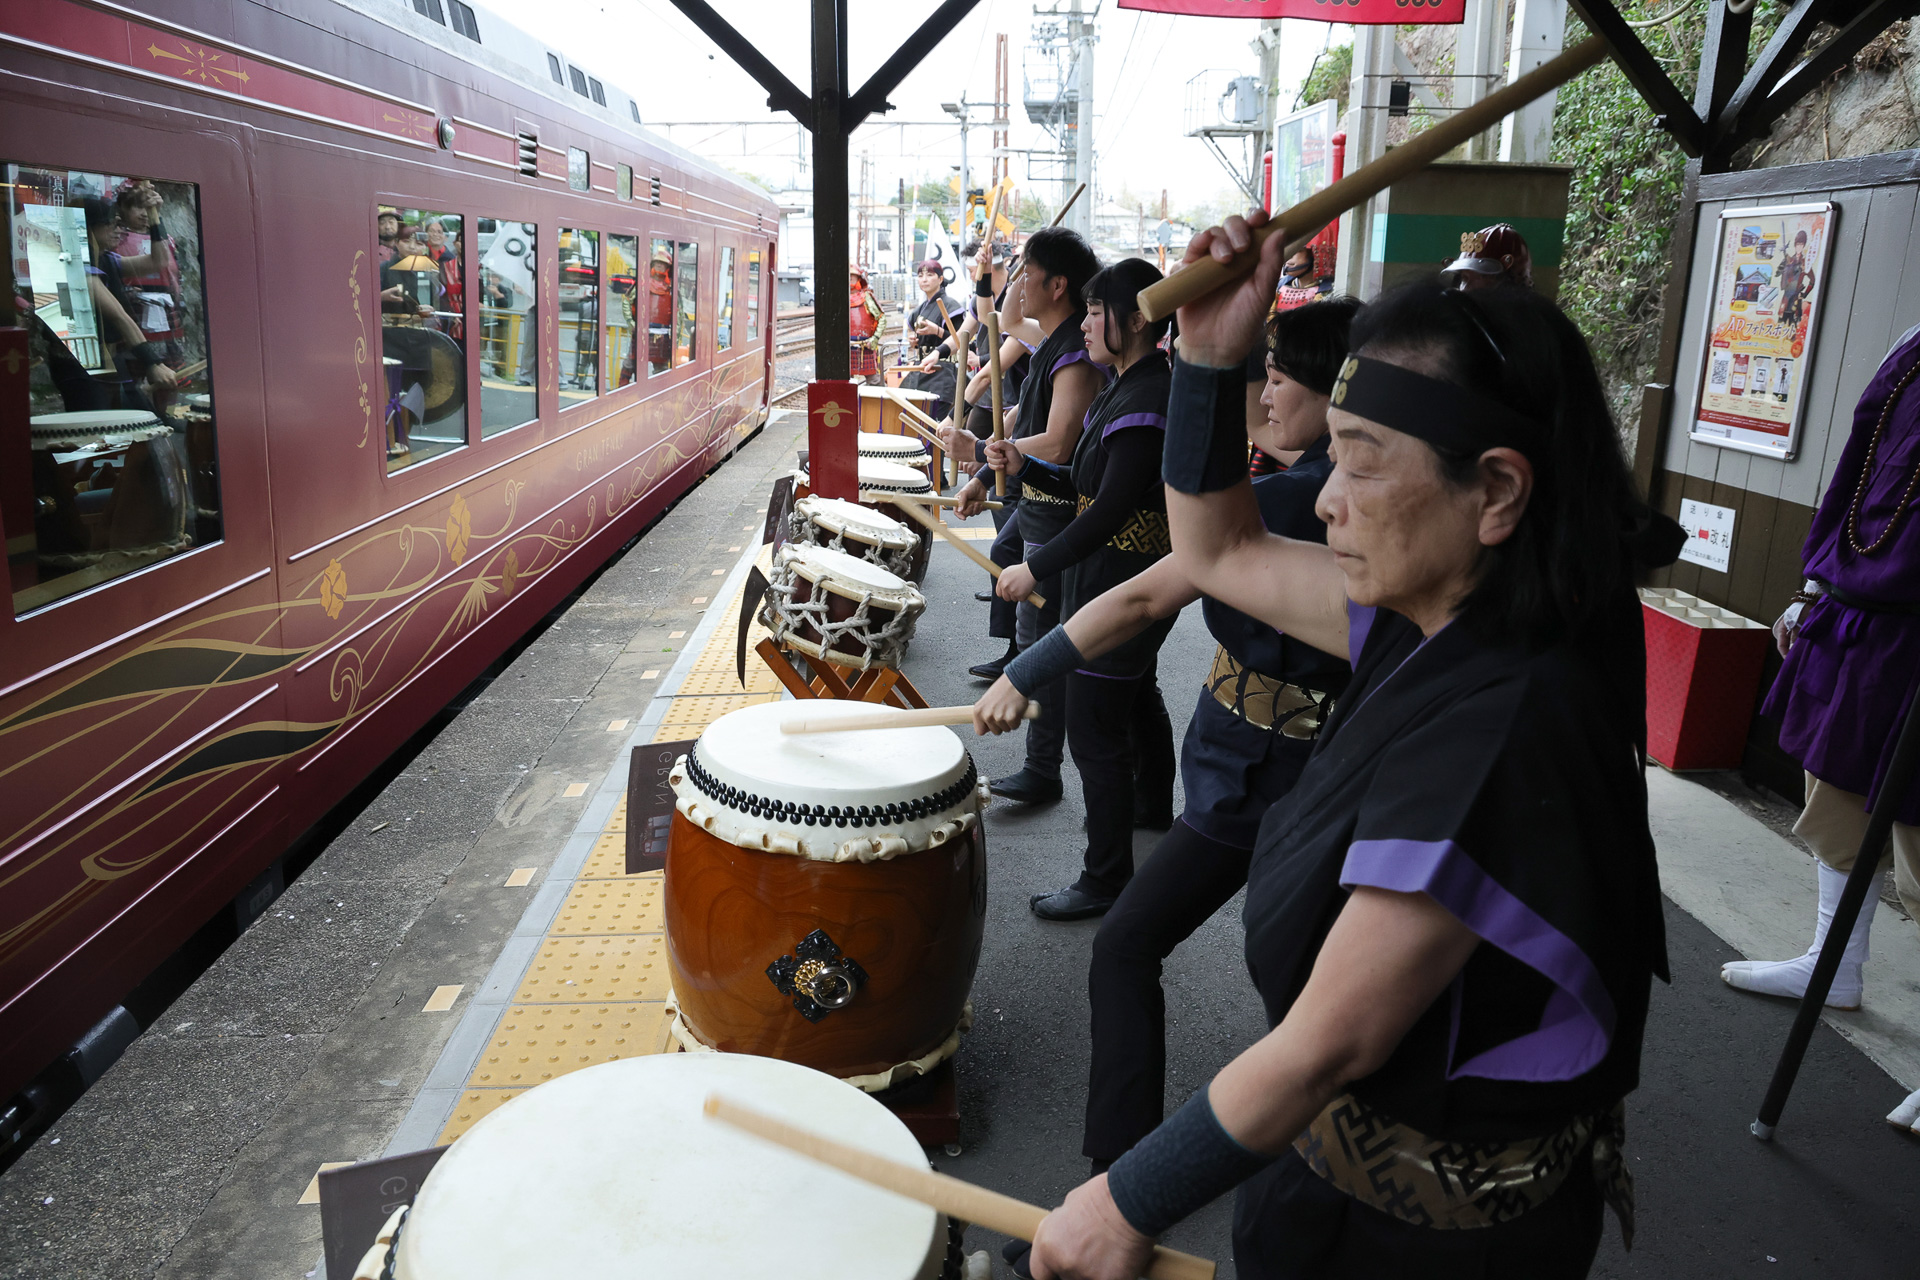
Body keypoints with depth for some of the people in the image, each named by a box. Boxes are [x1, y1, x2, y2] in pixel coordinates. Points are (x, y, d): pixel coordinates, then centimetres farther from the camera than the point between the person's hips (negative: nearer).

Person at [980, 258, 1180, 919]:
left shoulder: (1147, 400, -23)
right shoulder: (1122, 388, 9)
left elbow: (1110, 509, -27)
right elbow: (1084, 485, 13)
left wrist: (1035, 568, -23)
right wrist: (1024, 467, -2)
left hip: (1126, 583, -11)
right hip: (1116, 574, 11)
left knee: (1094, 727, -5)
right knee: (1137, 695, 28)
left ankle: (1106, 878, 7)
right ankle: (1154, 806, 51)